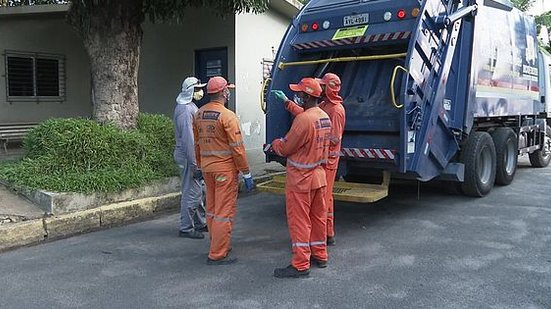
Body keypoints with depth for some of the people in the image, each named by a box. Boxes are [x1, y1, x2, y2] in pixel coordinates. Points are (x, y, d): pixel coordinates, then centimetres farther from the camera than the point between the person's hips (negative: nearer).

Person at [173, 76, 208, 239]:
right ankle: (186, 228, 7)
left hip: (194, 156, 10)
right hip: (188, 157, -10)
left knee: (197, 191, 18)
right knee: (191, 193, -3)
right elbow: (188, 139, -23)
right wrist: (194, 165, -23)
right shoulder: (185, 110, -19)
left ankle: (200, 223, 30)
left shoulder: (190, 107, 14)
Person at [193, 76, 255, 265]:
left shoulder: (199, 114, 7)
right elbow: (237, 148, -16)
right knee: (224, 211, -1)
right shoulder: (227, 116, -15)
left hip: (207, 167, 8)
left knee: (212, 209, 17)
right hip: (225, 168, -8)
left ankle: (219, 245, 31)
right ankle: (217, 255, 3)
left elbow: (197, 144, 14)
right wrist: (246, 173, -9)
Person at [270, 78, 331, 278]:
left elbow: (285, 148, -15)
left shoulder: (303, 119, -22)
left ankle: (300, 265, 5)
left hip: (300, 179, -9)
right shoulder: (325, 117, 6)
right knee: (318, 217, 17)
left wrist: (274, 144, 7)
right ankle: (319, 256, 29)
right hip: (319, 175, 9)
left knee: (298, 221, -1)